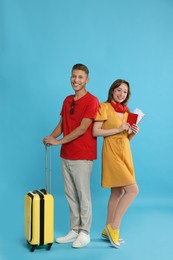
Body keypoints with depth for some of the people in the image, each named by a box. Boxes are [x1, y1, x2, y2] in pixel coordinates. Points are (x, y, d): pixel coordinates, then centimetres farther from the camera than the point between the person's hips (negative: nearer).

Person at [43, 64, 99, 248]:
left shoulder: (92, 101, -10)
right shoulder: (67, 100, 14)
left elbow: (82, 128, -16)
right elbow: (61, 124, 15)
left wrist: (59, 141, -17)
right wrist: (51, 137, -5)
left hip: (82, 156, -7)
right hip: (65, 155, 7)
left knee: (83, 195, 2)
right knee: (70, 195, 12)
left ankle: (85, 233, 14)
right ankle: (74, 230, 23)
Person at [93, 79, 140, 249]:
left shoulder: (126, 111, 15)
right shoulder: (104, 107, -5)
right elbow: (95, 132, -12)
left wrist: (133, 133, -3)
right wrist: (118, 129, -15)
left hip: (125, 152, 7)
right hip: (112, 152, -7)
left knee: (117, 193, 10)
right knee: (133, 189, -14)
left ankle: (108, 230, 22)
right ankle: (114, 227, -2)